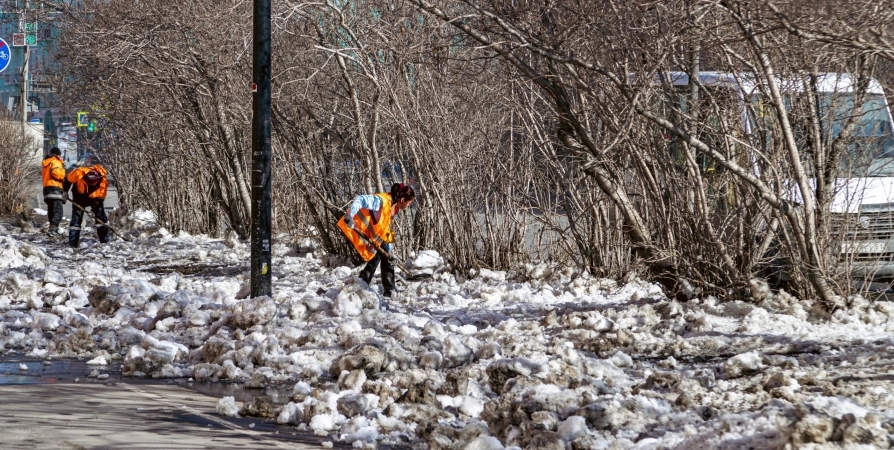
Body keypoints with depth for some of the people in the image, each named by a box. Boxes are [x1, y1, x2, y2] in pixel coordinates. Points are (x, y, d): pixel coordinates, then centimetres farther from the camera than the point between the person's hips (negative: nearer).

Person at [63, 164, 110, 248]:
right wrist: (65, 191, -5)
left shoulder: (103, 182, -33)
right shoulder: (79, 173, -37)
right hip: (79, 196, -1)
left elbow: (100, 198, -18)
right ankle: (72, 243, -6)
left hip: (95, 198, 1)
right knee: (76, 219, -7)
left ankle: (105, 241, 5)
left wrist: (96, 209, -26)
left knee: (101, 217, -4)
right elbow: (68, 179, -15)